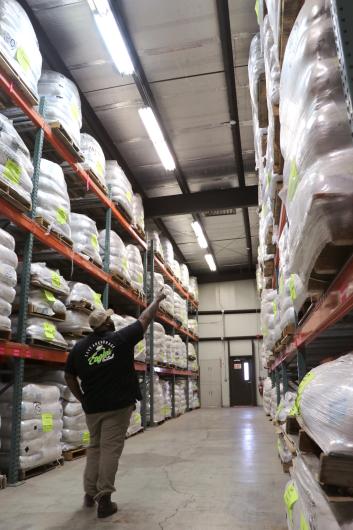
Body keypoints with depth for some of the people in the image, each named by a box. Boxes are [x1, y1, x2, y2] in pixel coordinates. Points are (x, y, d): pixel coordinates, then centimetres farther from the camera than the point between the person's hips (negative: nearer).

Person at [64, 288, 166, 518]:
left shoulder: (79, 347, 1)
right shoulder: (122, 338, -7)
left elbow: (69, 376, 8)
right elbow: (145, 319, 3)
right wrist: (158, 299, 17)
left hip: (93, 407, 4)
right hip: (118, 405, -4)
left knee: (95, 448, 18)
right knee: (110, 449, 1)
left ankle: (90, 494, 26)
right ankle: (104, 499, 4)